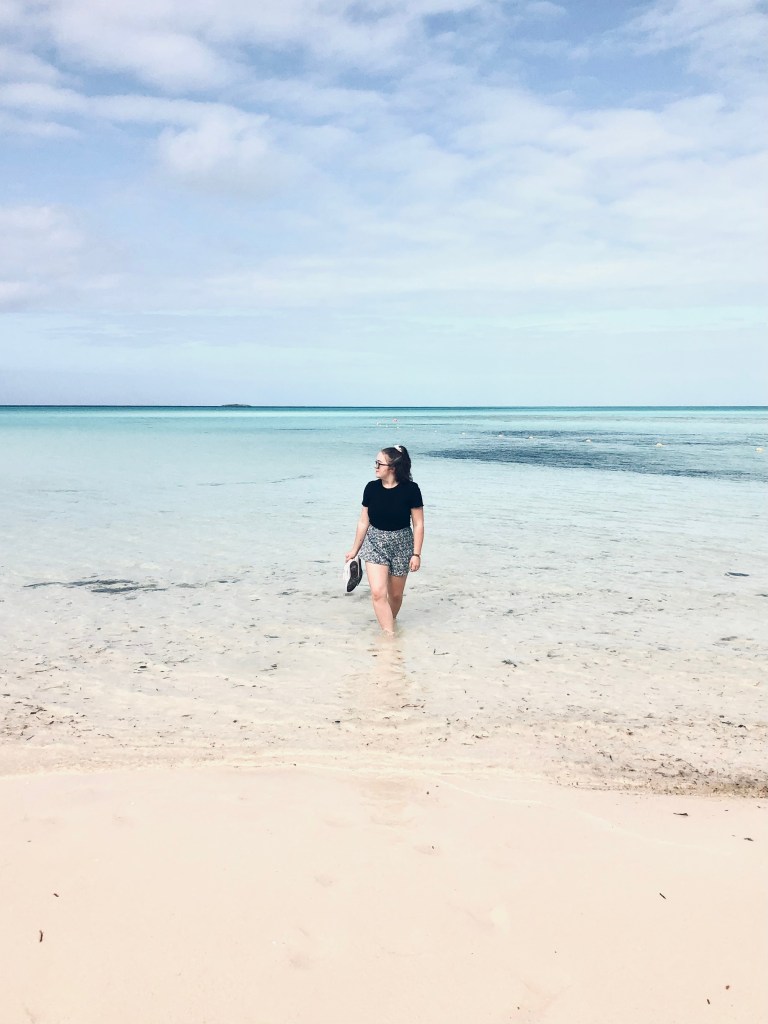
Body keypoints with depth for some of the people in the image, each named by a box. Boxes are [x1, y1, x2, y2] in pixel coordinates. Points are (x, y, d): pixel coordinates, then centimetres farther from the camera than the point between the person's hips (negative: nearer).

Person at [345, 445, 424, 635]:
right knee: (378, 592, -14)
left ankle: (389, 623, 39)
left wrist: (416, 554, -11)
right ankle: (390, 635, -8)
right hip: (375, 543, 2)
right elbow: (364, 522, 4)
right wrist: (355, 549, 10)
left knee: (395, 594, 11)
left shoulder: (410, 489, -14)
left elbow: (418, 524, -8)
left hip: (401, 544, -1)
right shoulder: (371, 488, -6)